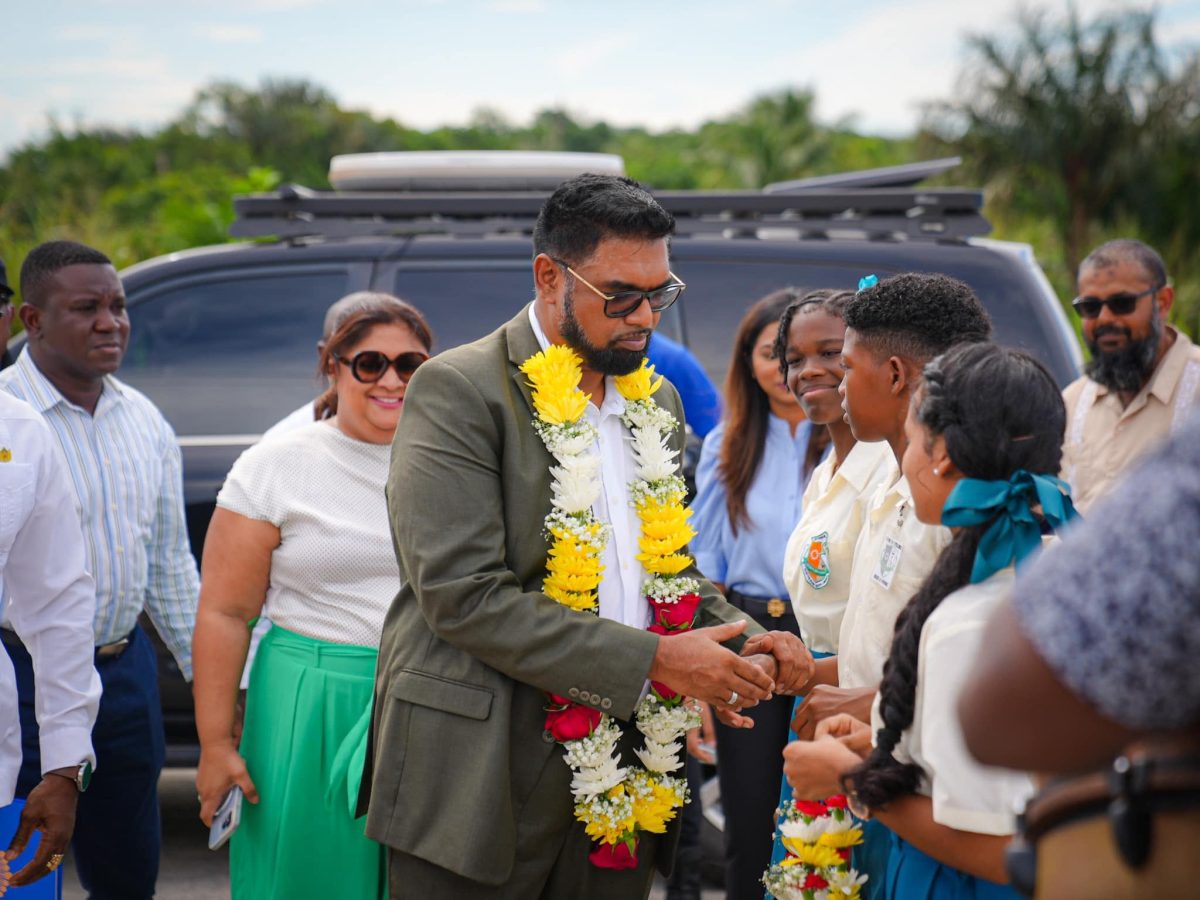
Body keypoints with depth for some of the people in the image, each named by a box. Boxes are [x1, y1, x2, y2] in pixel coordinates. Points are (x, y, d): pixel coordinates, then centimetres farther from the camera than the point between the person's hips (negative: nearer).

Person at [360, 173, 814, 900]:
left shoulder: (656, 401, 14)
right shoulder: (458, 391, -10)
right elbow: (463, 594, -19)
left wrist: (748, 644, -1)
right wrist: (653, 659, -20)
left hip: (622, 789, 6)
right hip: (487, 784, -6)